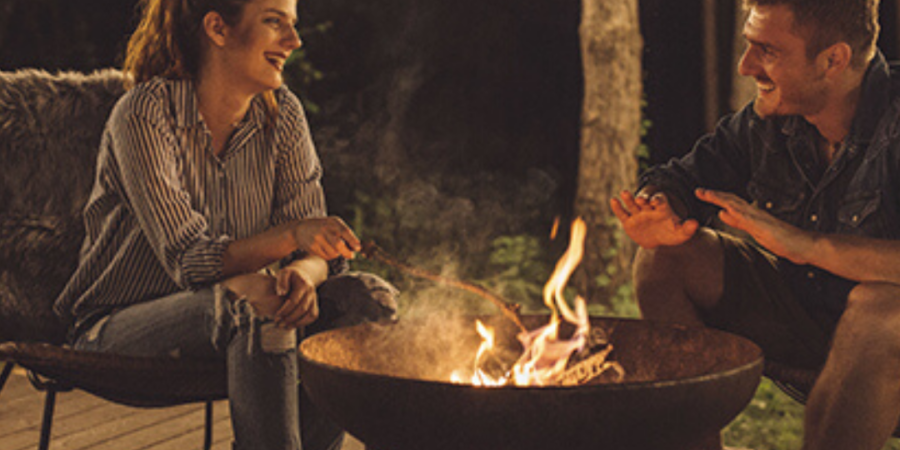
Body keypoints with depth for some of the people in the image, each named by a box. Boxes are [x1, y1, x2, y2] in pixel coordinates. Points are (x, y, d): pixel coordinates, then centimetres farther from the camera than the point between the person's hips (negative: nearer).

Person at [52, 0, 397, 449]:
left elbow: (316, 252, -2)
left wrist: (301, 275, -27)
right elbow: (188, 260, -21)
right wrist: (290, 235, -35)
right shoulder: (145, 114, -18)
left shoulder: (281, 113, 0)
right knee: (255, 310, -35)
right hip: (118, 327, -6)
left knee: (368, 298, -17)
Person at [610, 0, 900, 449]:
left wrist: (806, 243, -39)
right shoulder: (768, 120, -5)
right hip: (796, 312, 6)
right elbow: (681, 179, 4)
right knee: (665, 257, -7)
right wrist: (658, 214, -20)